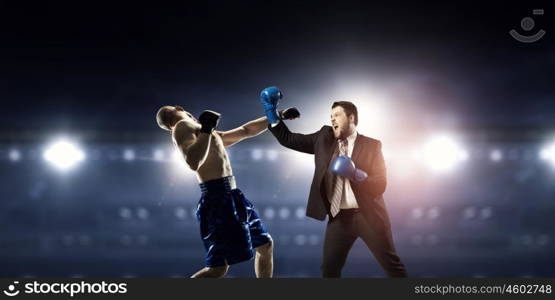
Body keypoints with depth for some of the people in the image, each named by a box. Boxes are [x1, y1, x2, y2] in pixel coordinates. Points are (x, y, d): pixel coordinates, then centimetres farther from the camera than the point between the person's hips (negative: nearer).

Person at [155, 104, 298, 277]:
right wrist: (206, 130, -19)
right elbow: (193, 163, -22)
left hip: (231, 197, 10)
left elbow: (246, 131, 35)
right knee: (219, 268, -18)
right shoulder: (183, 127, -4)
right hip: (218, 199, -10)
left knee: (265, 245, 22)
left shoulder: (212, 135, 24)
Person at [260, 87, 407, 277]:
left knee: (392, 265, 3)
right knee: (329, 268, 5)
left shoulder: (371, 145, -2)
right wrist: (271, 113, -6)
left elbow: (380, 185, -8)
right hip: (339, 217, 3)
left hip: (368, 215, -3)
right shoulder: (324, 138, 7)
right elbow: (288, 139, 6)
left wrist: (356, 174, -25)